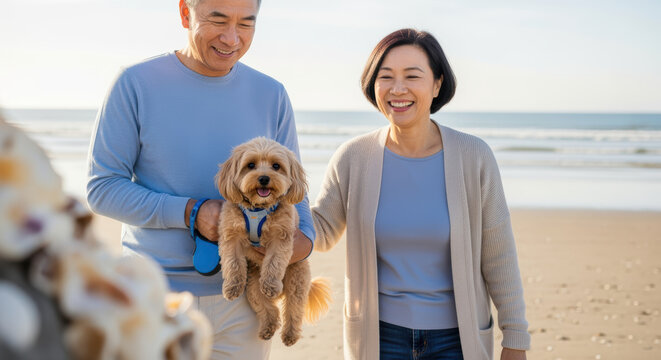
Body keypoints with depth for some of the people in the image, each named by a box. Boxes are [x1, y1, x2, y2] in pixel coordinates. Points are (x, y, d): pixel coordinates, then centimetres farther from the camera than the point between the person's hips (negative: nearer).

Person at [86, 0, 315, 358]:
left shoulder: (271, 95, 3)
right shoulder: (136, 84, -6)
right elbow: (102, 188, -7)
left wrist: (304, 239, -13)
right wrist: (190, 212, -19)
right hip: (155, 295, -2)